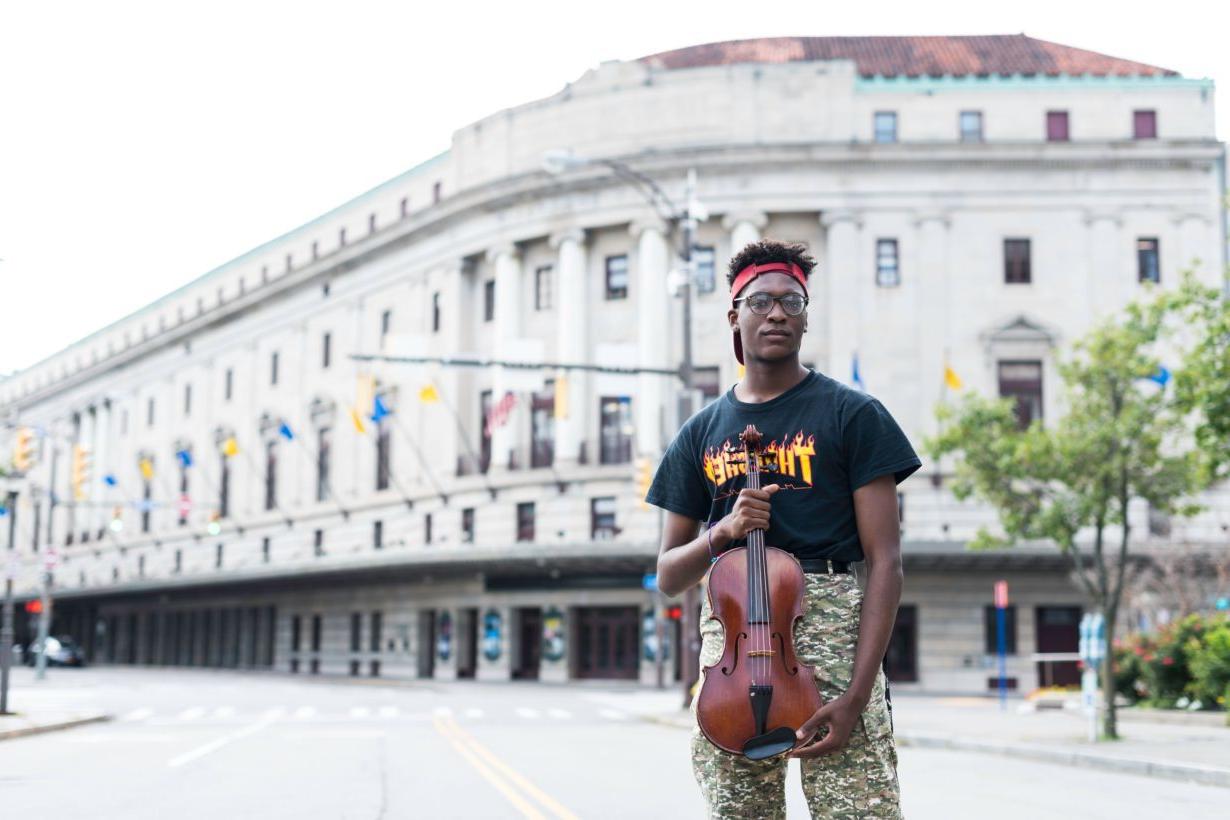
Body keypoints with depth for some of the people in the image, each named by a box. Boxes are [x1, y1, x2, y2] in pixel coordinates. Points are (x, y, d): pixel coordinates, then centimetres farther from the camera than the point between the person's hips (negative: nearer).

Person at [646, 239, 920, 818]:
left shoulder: (852, 414, 5)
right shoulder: (700, 434, 16)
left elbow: (885, 561, -1)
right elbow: (668, 576, 17)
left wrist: (857, 694, -12)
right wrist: (720, 531, -5)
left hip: (830, 625, -3)